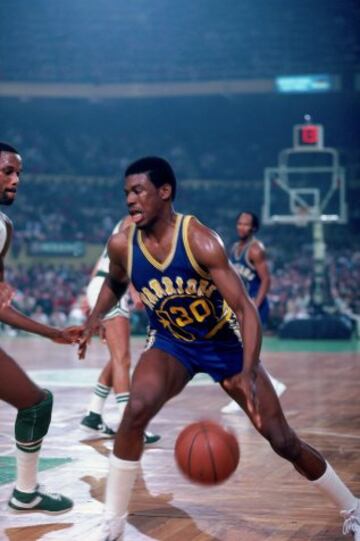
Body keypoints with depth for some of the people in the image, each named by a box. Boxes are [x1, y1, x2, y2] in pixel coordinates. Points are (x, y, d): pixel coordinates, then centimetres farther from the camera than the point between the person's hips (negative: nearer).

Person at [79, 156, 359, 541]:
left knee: (283, 440, -1)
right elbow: (114, 284, 11)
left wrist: (248, 373, -45)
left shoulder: (200, 241, -28)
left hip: (224, 342, -2)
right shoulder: (121, 245, -15)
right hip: (171, 343, 2)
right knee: (136, 410, -28)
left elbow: (246, 309, -32)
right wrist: (96, 317, -10)